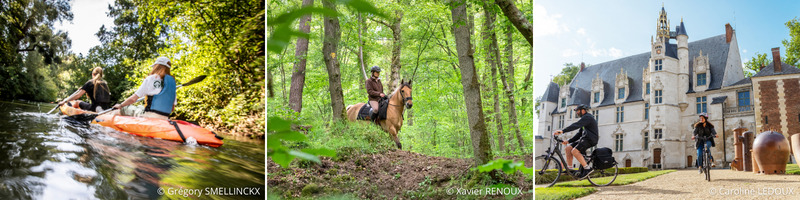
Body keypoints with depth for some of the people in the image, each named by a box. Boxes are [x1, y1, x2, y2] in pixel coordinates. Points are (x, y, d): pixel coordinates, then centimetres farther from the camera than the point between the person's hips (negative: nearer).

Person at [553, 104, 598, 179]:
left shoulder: (587, 117, -11)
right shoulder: (584, 118, 23)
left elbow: (575, 125, -27)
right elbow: (579, 133, 21)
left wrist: (562, 131, -37)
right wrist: (568, 141, 10)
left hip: (590, 139, -10)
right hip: (584, 138, 10)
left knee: (575, 151, -26)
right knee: (568, 148, 0)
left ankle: (587, 168, -19)